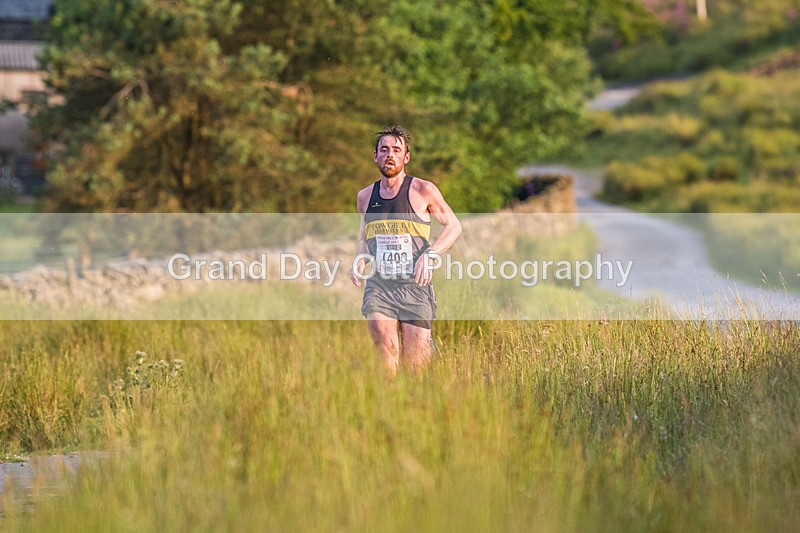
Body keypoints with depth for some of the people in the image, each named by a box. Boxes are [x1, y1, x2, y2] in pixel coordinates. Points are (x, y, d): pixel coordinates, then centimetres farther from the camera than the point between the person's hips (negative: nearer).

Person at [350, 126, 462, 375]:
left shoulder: (422, 190, 0)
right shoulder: (365, 197, 12)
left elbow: (453, 225, 8)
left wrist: (430, 254, -8)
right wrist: (359, 257, 6)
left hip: (414, 286, -2)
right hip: (378, 286, 2)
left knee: (415, 363, -3)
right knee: (385, 348, -20)